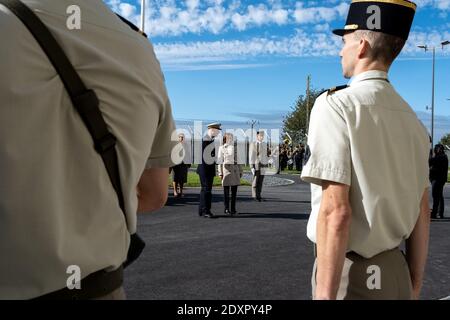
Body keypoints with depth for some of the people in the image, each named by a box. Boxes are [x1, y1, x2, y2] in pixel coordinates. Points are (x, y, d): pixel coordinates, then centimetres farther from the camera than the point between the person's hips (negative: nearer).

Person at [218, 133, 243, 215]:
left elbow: (238, 160, 14)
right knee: (226, 191, 0)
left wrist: (241, 171, 10)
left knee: (234, 191, 4)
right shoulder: (222, 148, 5)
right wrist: (220, 173, -3)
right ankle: (226, 209, 8)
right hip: (226, 169, -3)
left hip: (235, 170, 3)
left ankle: (233, 209, 13)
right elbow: (220, 161, 3)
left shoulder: (235, 148, 14)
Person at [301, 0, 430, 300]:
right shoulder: (412, 119, 4)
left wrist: (325, 294, -17)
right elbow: (423, 213, 8)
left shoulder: (336, 105, -16)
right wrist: (414, 284, 17)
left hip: (352, 275, -6)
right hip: (397, 273, 6)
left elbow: (336, 212, -23)